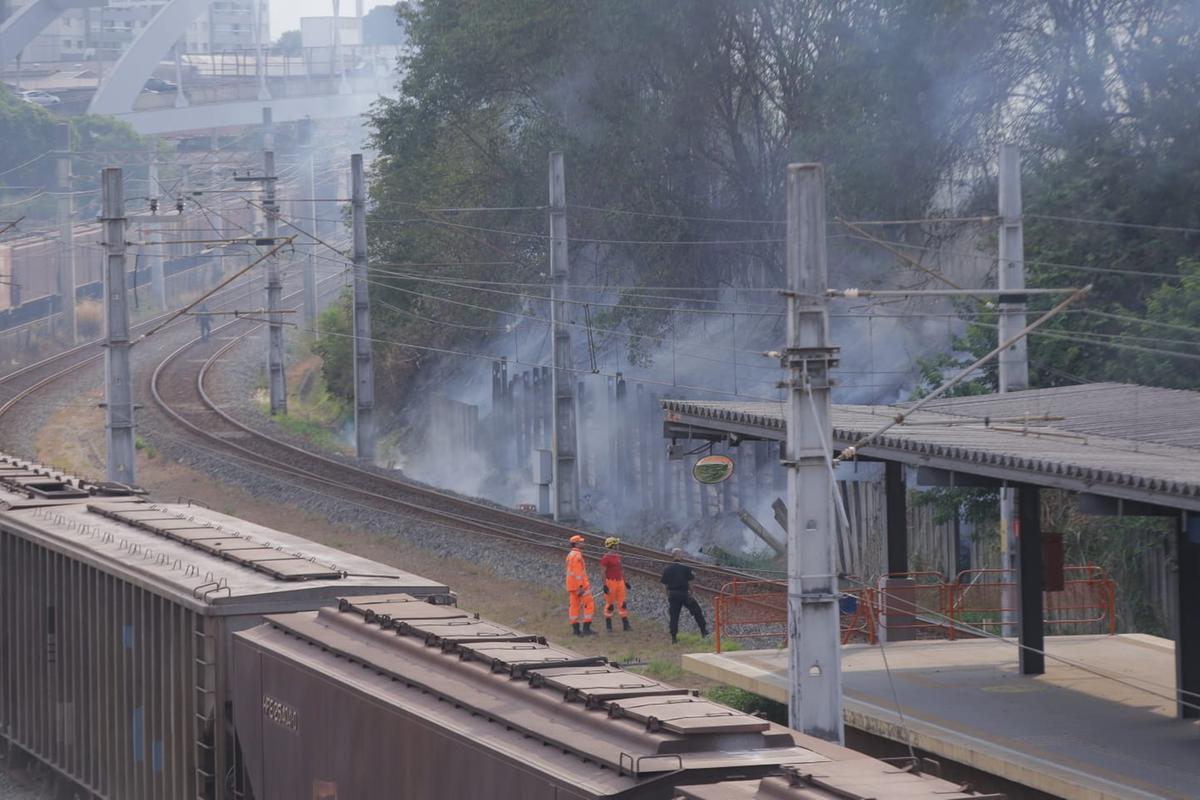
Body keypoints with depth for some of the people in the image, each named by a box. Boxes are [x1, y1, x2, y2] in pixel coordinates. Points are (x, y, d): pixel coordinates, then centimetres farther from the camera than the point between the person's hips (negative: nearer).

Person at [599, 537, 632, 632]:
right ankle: (608, 626, 9)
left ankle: (625, 625, 5)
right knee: (610, 605, 1)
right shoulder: (606, 557, -12)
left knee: (622, 603, 3)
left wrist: (625, 581, 19)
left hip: (620, 582, 7)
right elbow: (602, 571, -15)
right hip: (610, 582, -7)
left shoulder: (618, 556, 12)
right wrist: (604, 585, -20)